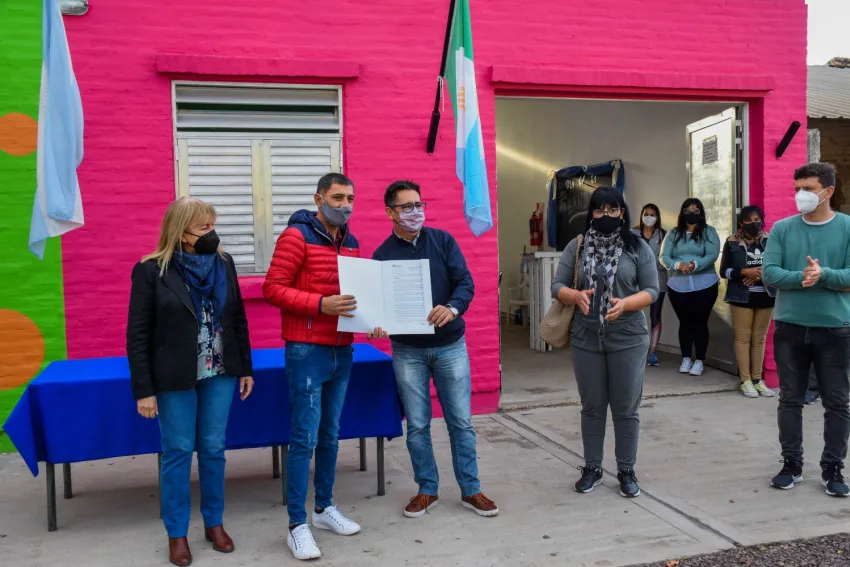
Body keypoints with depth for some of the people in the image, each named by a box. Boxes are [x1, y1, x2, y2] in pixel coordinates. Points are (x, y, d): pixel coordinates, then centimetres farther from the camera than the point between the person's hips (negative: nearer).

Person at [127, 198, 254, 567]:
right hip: (175, 379, -3)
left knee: (214, 450, 12)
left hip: (219, 374, 3)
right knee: (178, 452, 7)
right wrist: (144, 390, -10)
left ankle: (214, 522, 27)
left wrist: (245, 368, 9)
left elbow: (238, 320, 9)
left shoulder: (223, 263, 2)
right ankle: (177, 533, 21)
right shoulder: (151, 271, -10)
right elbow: (137, 335, -8)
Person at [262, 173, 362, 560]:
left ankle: (325, 508, 28)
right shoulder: (296, 236, -10)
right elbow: (272, 289, -14)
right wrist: (320, 304, -25)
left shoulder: (350, 242, 12)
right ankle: (297, 526, 7)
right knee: (305, 438, -3)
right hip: (307, 352, -7)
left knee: (330, 435, 15)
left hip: (342, 352, 7)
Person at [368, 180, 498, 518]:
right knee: (417, 426, 7)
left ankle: (470, 490, 20)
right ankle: (427, 490, 24)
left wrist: (452, 308, -29)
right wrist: (377, 326, -26)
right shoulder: (382, 255, -1)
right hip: (408, 352, 0)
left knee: (461, 422, 6)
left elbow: (465, 281, -8)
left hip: (450, 346, 0)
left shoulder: (443, 240, 0)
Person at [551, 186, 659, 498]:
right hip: (585, 339, 1)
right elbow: (557, 286, 2)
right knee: (592, 406, 11)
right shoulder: (576, 246, 4)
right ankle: (592, 468, 24)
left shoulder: (638, 247, 0)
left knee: (626, 408, 7)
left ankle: (627, 471, 20)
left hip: (628, 339, -1)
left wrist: (625, 304, -20)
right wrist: (576, 296, -19)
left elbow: (651, 290, -2)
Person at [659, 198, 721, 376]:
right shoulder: (674, 234, 8)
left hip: (704, 285, -2)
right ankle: (686, 359, 20)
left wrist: (696, 265, -27)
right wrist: (677, 265, -21)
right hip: (678, 286, 2)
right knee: (684, 322, 9)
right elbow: (664, 257, -1)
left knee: (700, 322, 2)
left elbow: (712, 255, -10)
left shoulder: (709, 232, 2)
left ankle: (699, 361, 11)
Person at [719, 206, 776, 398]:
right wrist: (745, 272, -17)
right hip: (742, 296, -2)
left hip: (765, 296, 2)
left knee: (760, 338, 8)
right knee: (743, 337, -2)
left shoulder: (770, 241, 4)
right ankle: (746, 380, 4)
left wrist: (762, 274, -14)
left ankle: (757, 379, 15)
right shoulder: (733, 243, 0)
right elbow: (724, 271, -2)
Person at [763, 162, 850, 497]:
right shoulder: (782, 229, 2)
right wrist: (801, 277, -22)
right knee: (790, 400, 9)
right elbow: (769, 273, -6)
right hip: (789, 326, 1)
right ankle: (791, 465, 21)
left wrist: (823, 274, -24)